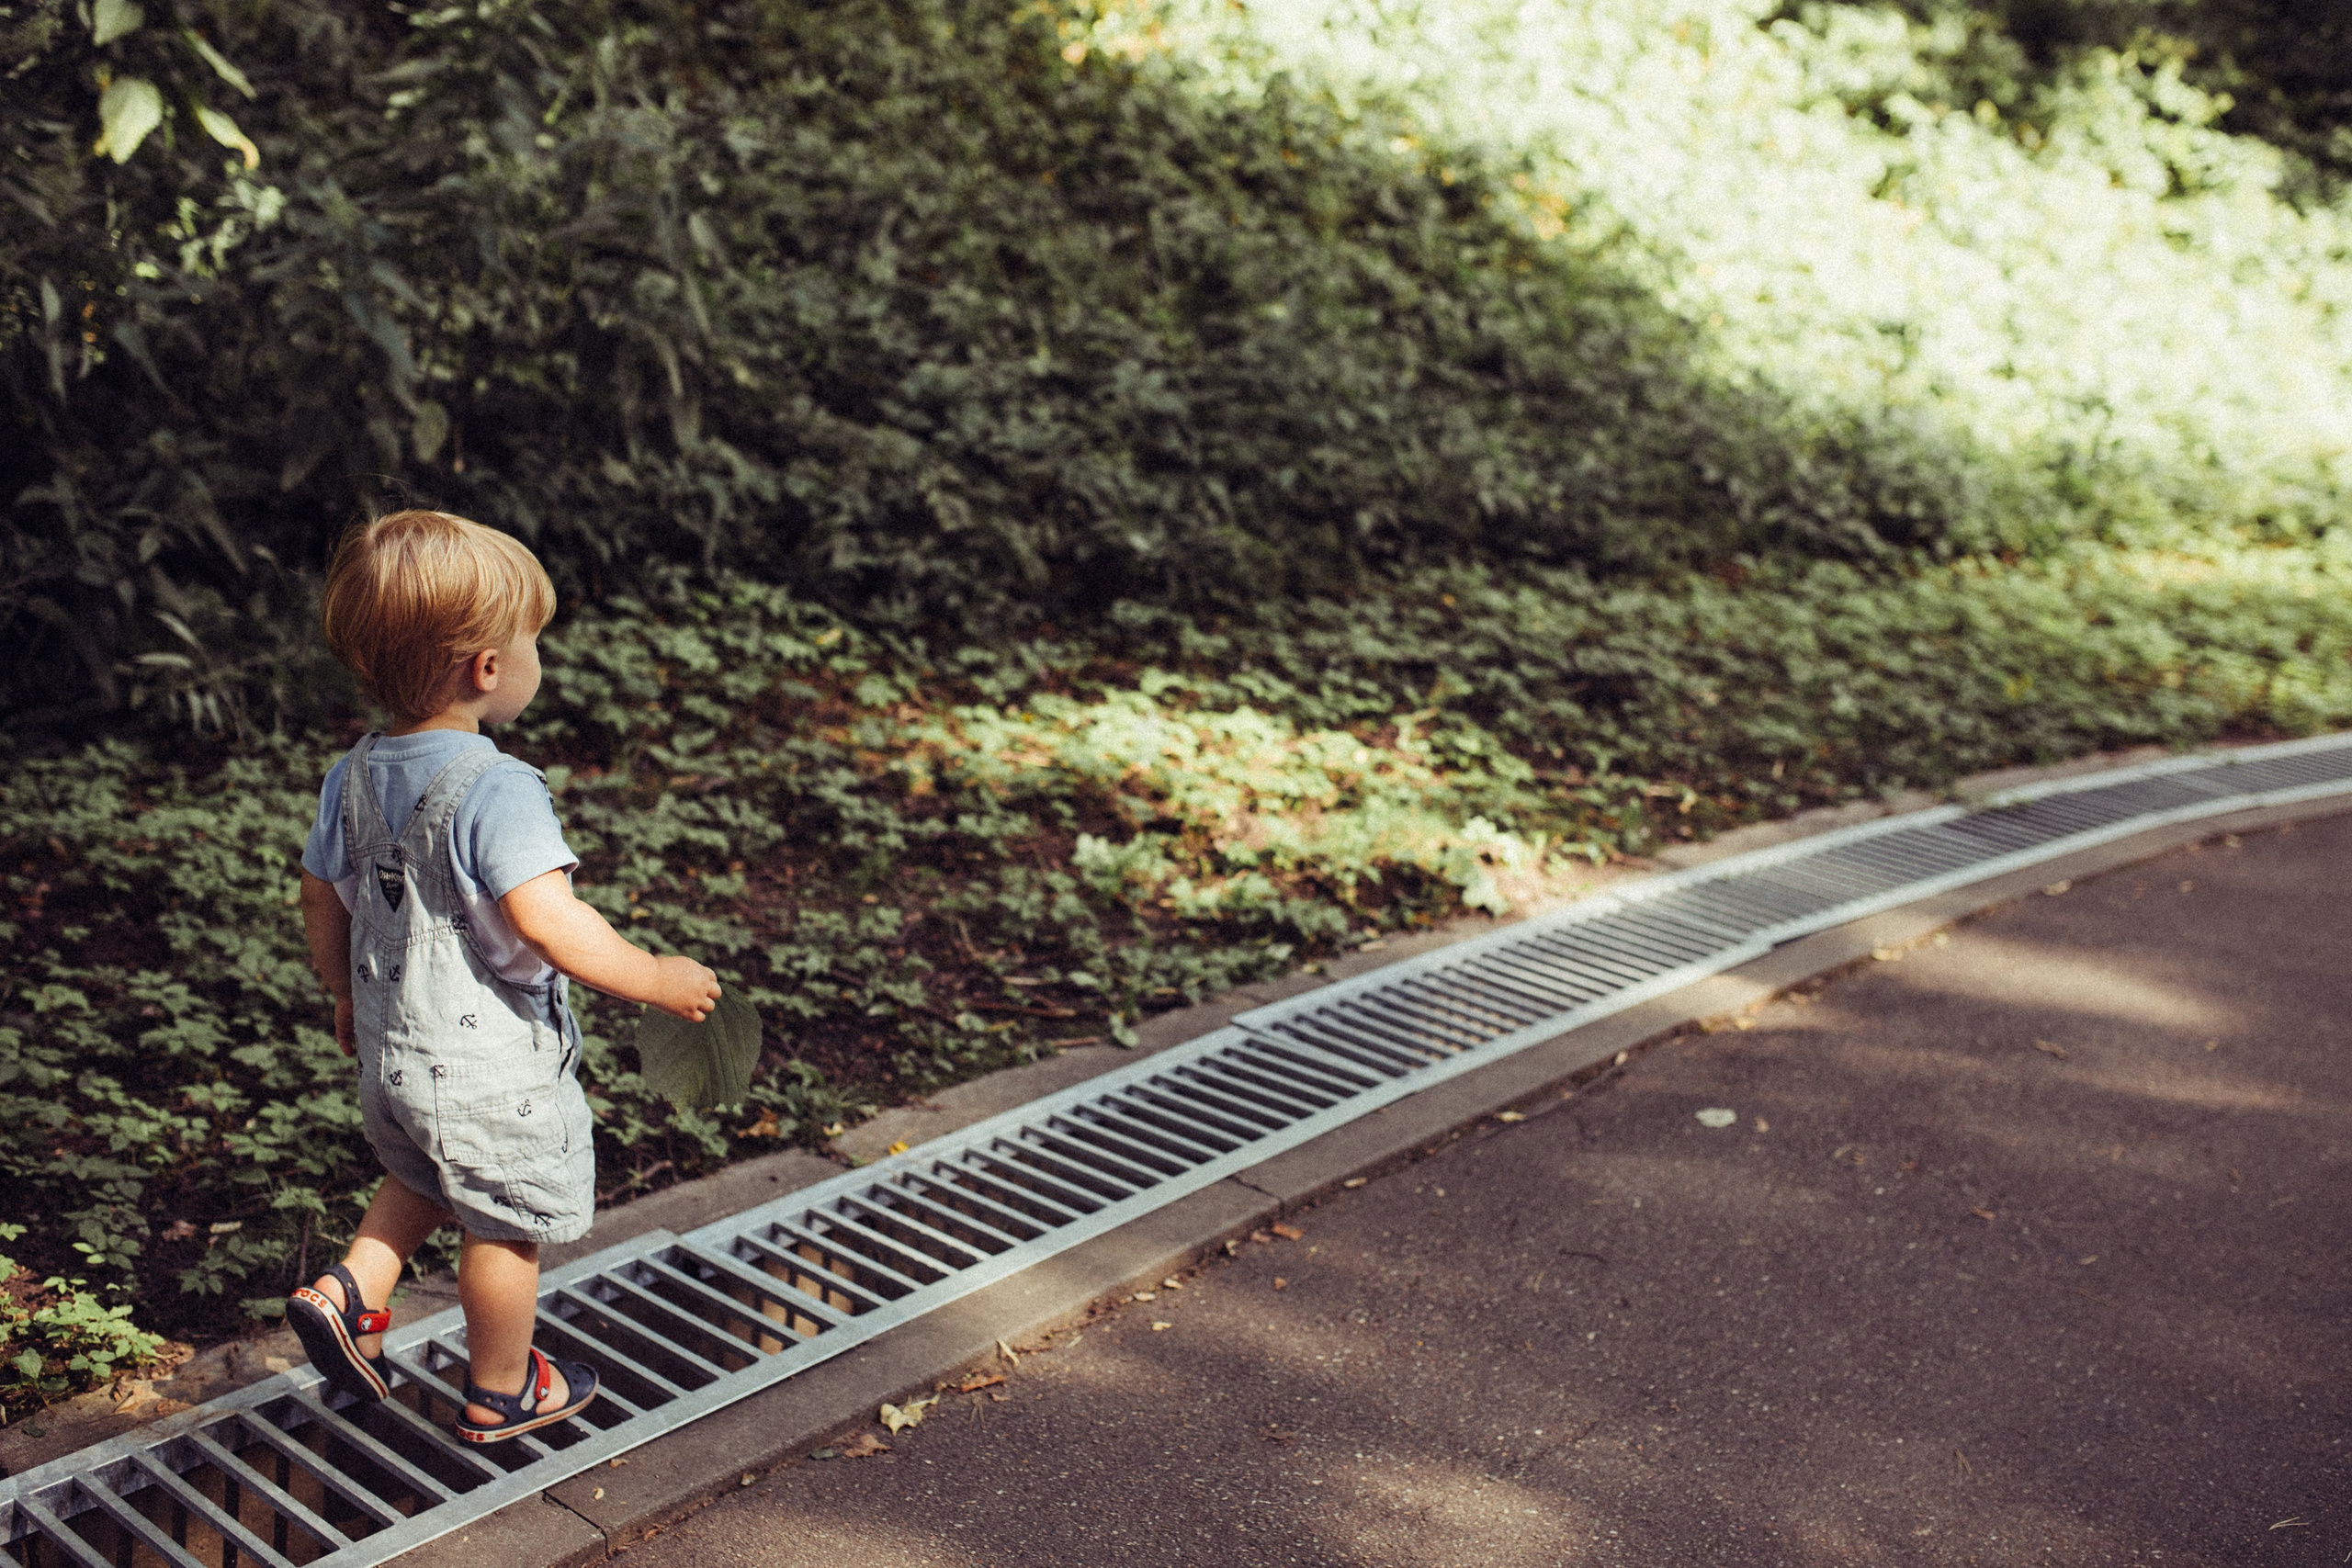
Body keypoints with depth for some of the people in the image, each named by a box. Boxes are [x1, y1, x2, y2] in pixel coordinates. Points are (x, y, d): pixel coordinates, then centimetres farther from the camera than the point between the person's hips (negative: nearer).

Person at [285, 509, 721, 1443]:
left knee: (424, 1178, 34)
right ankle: (502, 1393, 29)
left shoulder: (356, 777, -1)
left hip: (391, 1050, 8)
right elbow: (549, 924, -34)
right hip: (490, 1070, -7)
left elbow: (323, 900, 10)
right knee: (508, 1226, 13)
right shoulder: (496, 789, -27)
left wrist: (347, 1000, 26)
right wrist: (657, 980, -22)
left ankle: (349, 1292, 24)